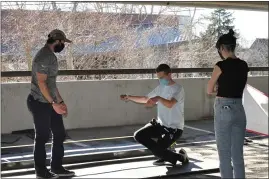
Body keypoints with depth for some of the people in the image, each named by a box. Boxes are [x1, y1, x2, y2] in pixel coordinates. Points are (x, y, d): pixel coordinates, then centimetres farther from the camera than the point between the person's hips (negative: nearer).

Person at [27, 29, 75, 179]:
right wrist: (53, 103, -23)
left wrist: (60, 101, 19)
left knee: (59, 134, 12)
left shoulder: (51, 56, 14)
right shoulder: (43, 56, -16)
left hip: (50, 102, 9)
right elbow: (41, 82, -22)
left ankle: (56, 167, 22)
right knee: (42, 137, 1)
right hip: (40, 103, -9)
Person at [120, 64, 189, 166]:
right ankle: (162, 153, 10)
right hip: (160, 124, 8)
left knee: (157, 151, -20)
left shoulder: (178, 89, -14)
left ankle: (181, 157, 9)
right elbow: (145, 99, 18)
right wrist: (129, 97, 10)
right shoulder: (160, 88, 8)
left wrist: (158, 98, -46)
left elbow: (170, 104, -32)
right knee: (138, 136, -6)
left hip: (174, 128, -7)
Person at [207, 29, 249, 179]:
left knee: (225, 155, 2)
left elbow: (209, 90, -3)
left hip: (224, 110, -6)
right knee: (238, 155, 11)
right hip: (239, 110, 6)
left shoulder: (222, 65, -12)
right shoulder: (244, 65, 7)